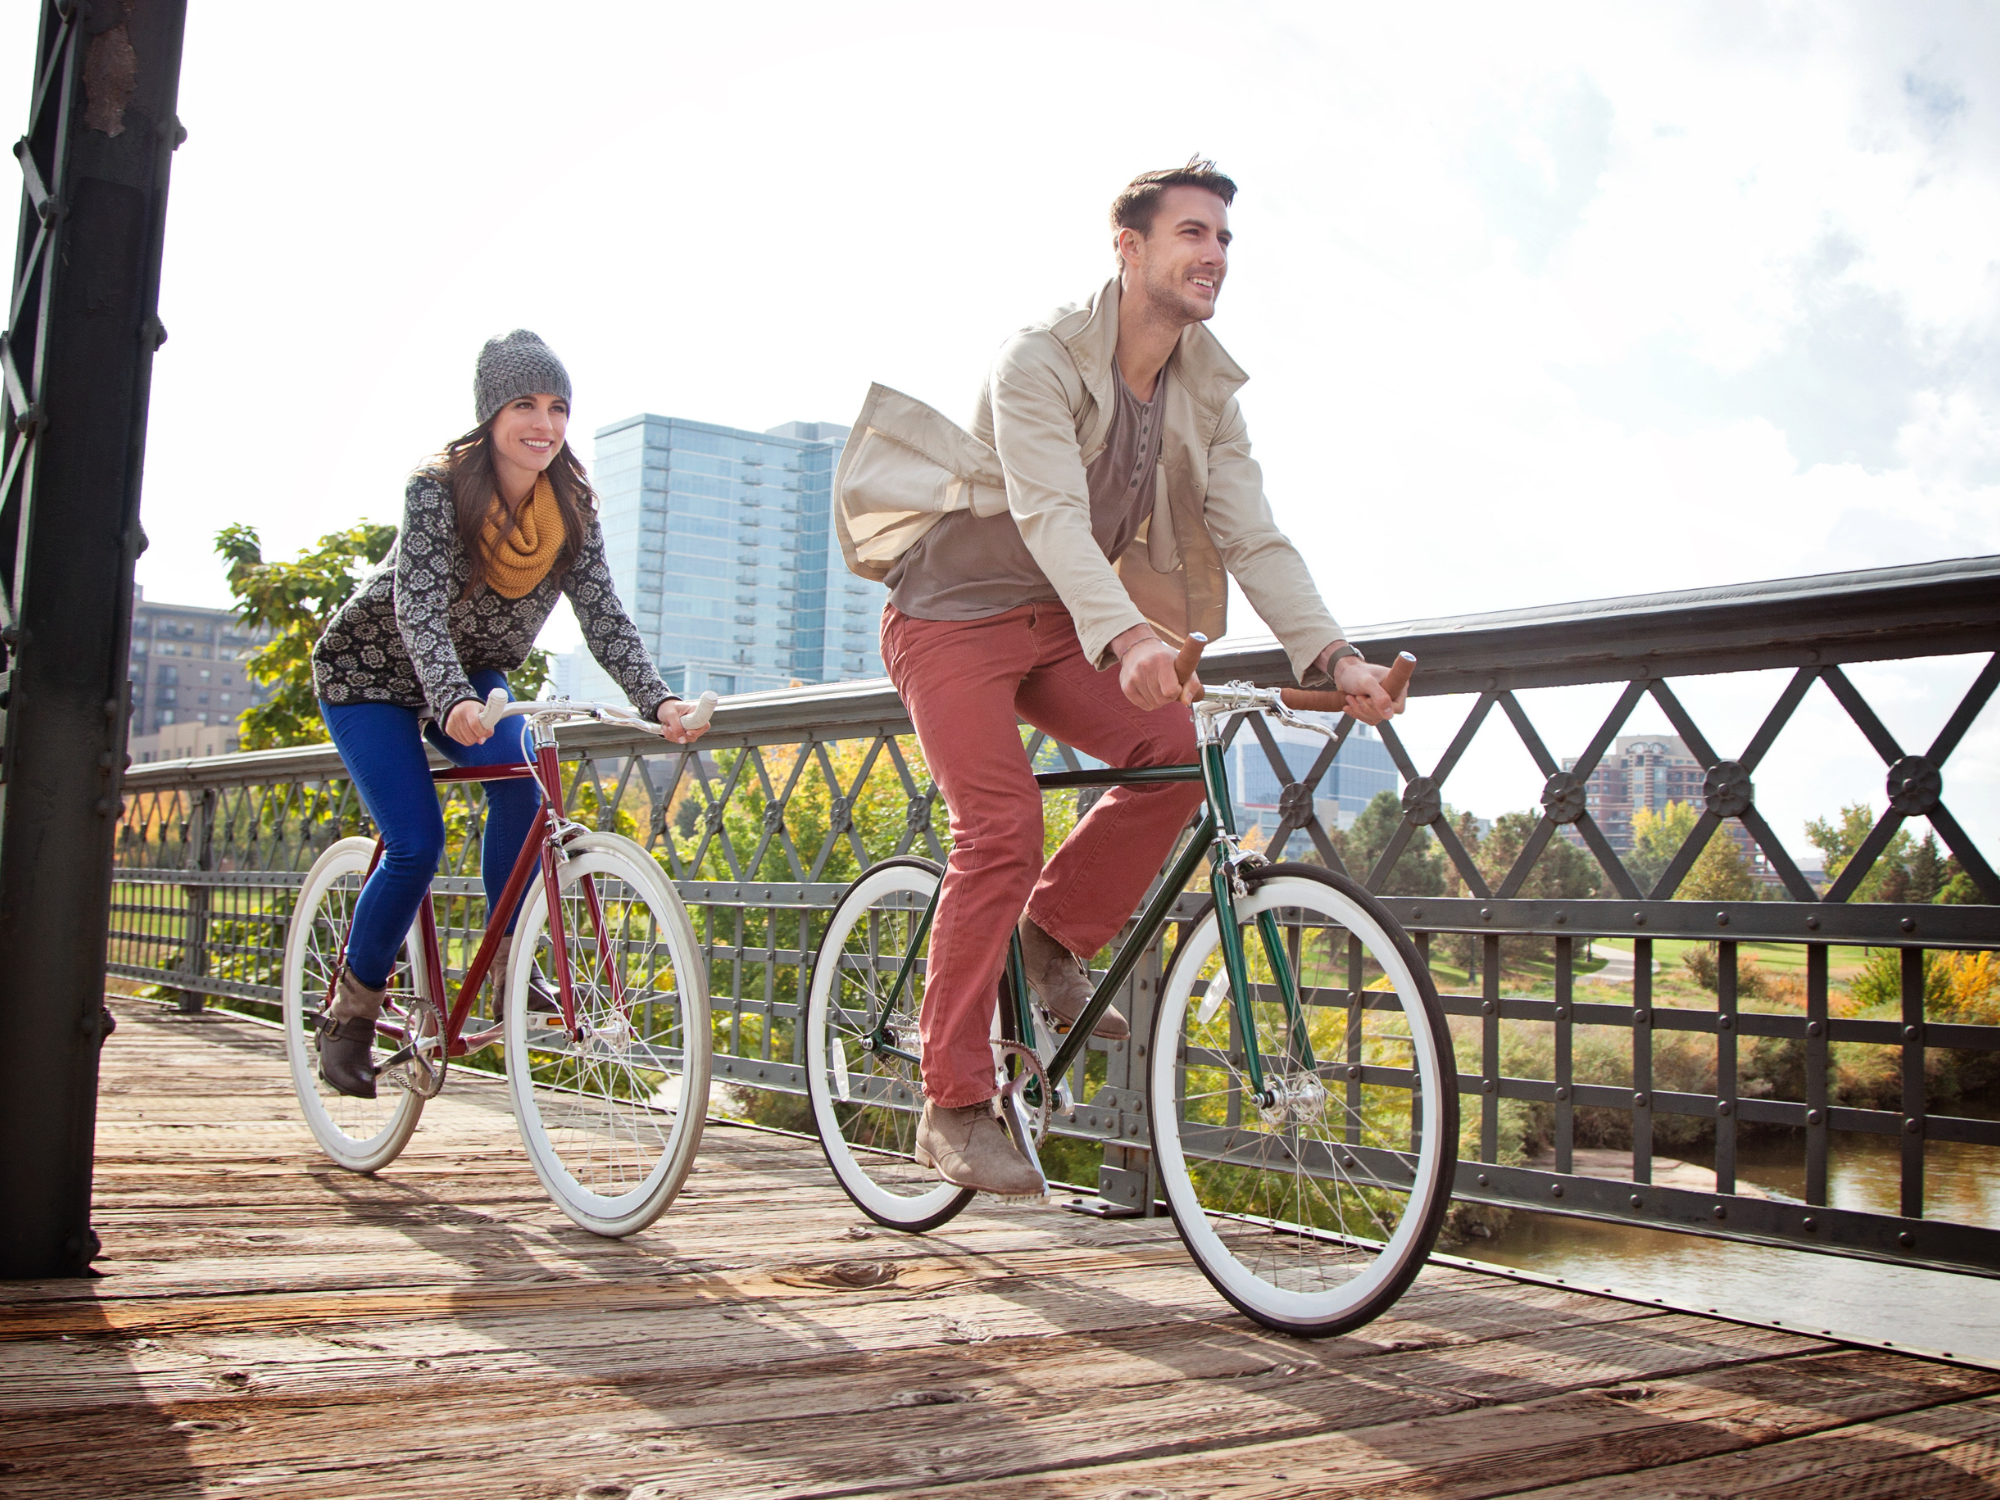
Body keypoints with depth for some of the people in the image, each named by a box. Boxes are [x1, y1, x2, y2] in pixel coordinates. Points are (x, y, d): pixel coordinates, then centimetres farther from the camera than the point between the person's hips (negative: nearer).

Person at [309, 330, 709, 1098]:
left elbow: (604, 616, -18)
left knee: (520, 786, -25)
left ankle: (509, 961, -9)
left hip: (471, 674, 4)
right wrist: (453, 702, -55)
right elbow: (419, 609, -37)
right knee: (417, 843, -15)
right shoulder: (438, 487, -26)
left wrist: (658, 701, -34)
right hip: (370, 669, -4)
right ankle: (349, 1016, 4)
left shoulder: (571, 506, -12)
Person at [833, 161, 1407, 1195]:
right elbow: (1051, 516, -34)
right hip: (956, 614, -6)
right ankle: (953, 1107, -10)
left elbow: (1254, 538, -7)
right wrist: (1125, 638, -51)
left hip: (1055, 622, 6)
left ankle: (1054, 936, 4)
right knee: (1002, 829, -19)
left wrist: (1330, 655, -23)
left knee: (1176, 750, -19)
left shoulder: (1206, 397, 0)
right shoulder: (1041, 361, -20)